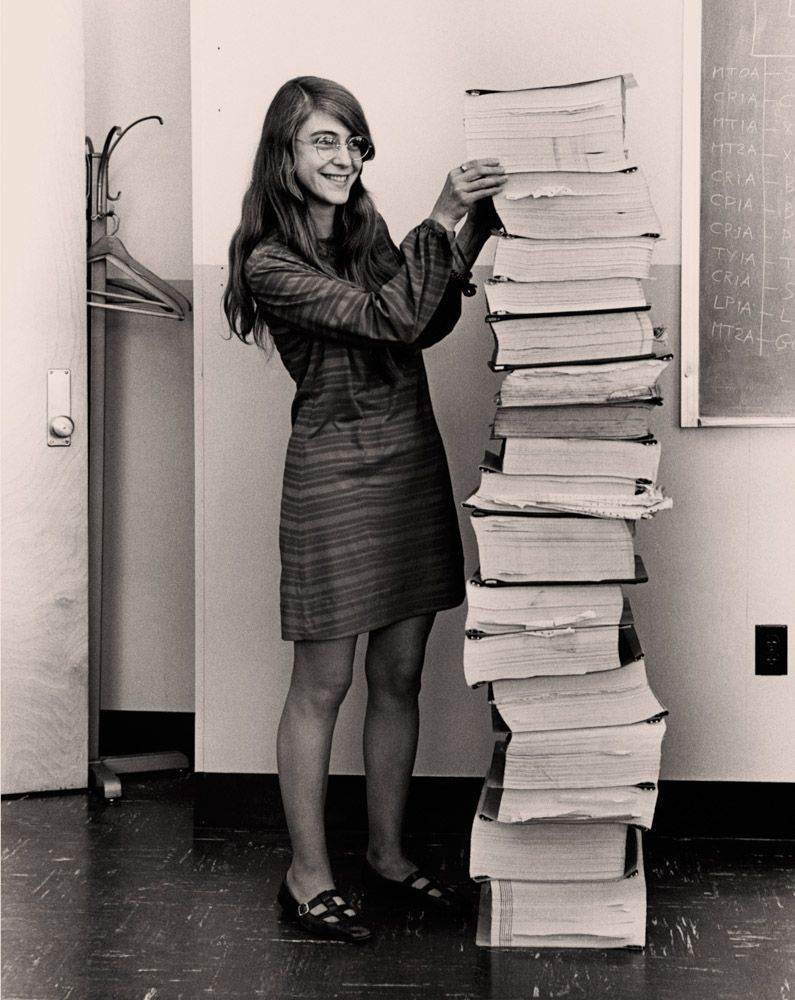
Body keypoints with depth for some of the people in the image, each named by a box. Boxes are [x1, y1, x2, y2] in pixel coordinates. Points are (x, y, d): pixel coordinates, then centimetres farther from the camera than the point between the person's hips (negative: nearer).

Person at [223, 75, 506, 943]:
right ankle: (307, 875, 14)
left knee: (399, 675, 12)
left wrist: (469, 229, -5)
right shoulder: (270, 262, -10)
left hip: (414, 457, 7)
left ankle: (388, 852, 27)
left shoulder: (369, 232, 11)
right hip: (334, 471, -6)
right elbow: (386, 320, -21)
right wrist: (442, 222, -24)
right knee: (323, 683, 2)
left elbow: (428, 325, 5)